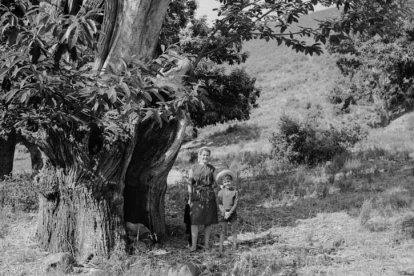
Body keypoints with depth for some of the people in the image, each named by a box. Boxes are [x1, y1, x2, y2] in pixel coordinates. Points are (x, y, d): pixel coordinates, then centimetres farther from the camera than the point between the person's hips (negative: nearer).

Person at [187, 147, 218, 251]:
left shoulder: (211, 169, 9)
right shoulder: (193, 168, 4)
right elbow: (190, 184, 2)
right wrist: (190, 198, -4)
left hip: (209, 196, 2)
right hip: (196, 197, -2)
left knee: (208, 221, 3)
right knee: (195, 221, -6)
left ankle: (206, 243, 12)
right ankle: (193, 245, -2)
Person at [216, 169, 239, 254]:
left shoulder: (235, 192, -2)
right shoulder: (221, 192, 0)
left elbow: (236, 204, -7)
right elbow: (219, 204, -1)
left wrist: (229, 213, -15)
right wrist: (224, 212, -15)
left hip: (232, 213, 0)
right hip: (223, 213, 0)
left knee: (234, 230, 6)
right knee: (223, 231, 0)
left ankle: (234, 246, 13)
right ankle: (221, 247, 2)